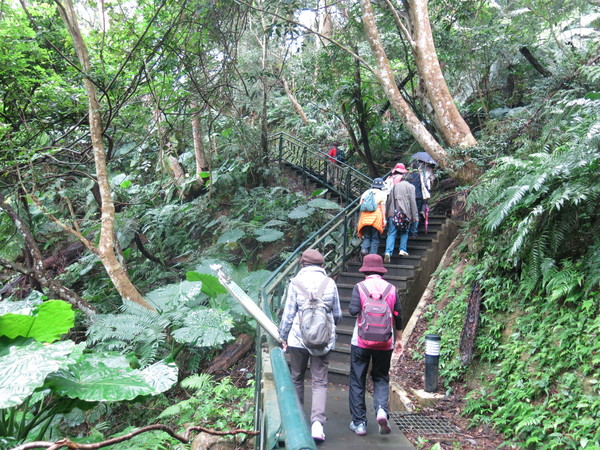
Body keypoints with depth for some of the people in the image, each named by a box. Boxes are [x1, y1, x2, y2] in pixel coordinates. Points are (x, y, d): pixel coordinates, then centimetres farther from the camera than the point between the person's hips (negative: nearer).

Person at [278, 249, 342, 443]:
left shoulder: (296, 282, -5)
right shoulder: (330, 283, 0)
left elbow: (288, 314, -5)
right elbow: (337, 315, 6)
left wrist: (283, 337, 7)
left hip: (298, 339, -1)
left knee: (297, 378, 17)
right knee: (320, 382, 6)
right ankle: (317, 422, -10)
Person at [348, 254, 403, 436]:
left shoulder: (360, 287, -7)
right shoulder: (391, 288, 2)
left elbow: (354, 310, -19)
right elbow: (398, 316, 6)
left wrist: (351, 308, 5)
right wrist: (399, 339, 17)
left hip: (361, 341, -2)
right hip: (385, 343, 2)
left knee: (357, 381, 9)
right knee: (381, 379, 16)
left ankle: (359, 423, 12)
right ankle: (382, 409, -9)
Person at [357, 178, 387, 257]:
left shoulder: (365, 193, 17)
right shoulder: (382, 194, 7)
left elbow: (361, 206, 14)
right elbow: (383, 206, -1)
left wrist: (360, 219, 19)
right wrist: (384, 219, -2)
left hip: (365, 217, 3)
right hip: (376, 217, -3)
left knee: (366, 237, 11)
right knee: (375, 238, 3)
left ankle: (364, 249, -16)